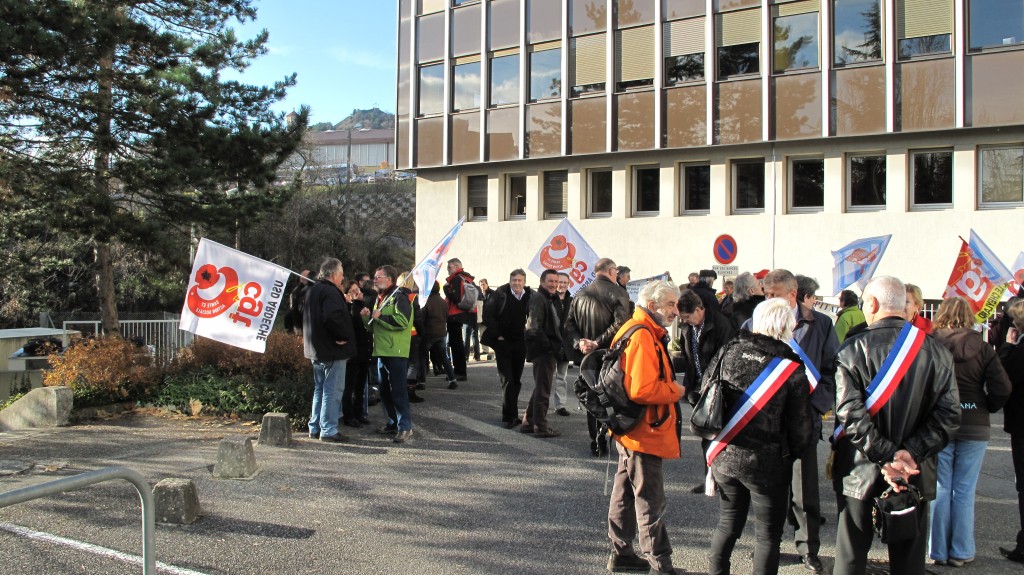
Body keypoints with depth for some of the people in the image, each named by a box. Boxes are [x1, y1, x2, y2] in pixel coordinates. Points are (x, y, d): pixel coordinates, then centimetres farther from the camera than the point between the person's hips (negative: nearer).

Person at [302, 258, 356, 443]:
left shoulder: (312, 291, 14)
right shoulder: (330, 292, -18)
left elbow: (305, 318, 22)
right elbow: (333, 317, -32)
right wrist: (345, 335, -20)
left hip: (316, 350, 10)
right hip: (332, 351, -10)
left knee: (320, 389, 17)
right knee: (332, 390, -4)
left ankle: (315, 427, 23)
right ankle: (328, 430, -2)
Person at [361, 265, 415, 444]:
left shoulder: (399, 297, -9)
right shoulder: (380, 298, 20)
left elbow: (402, 321, -24)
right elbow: (374, 327, 25)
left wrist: (380, 317, -17)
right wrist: (367, 318, 5)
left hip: (396, 352, -9)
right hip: (381, 351, 9)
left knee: (398, 390, -9)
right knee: (384, 390, 14)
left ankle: (405, 427, -5)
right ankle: (393, 423, 25)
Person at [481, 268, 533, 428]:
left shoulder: (531, 296, -2)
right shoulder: (500, 294, -8)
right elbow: (488, 315, -6)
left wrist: (529, 335, -1)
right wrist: (497, 335, -8)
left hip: (521, 344, 3)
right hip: (503, 343, -3)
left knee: (517, 381, 12)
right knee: (507, 380, -6)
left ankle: (511, 414, 24)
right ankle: (509, 416, -2)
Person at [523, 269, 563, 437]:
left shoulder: (550, 299, 19)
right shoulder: (538, 298, -13)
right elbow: (534, 327, -22)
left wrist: (555, 347, 9)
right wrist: (549, 346, -20)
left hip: (549, 352, 10)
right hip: (543, 351, -10)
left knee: (541, 388, 17)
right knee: (543, 389, -3)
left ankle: (529, 422, 26)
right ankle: (540, 426, 4)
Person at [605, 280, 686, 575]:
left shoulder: (642, 331, 13)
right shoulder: (643, 336, -21)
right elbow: (643, 390, -29)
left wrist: (670, 387, 7)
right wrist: (676, 391, -14)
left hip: (631, 431, 11)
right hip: (644, 432, -11)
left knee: (626, 491, 18)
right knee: (651, 501, -2)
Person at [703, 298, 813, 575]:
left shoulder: (728, 352, -5)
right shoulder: (792, 368, -13)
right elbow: (801, 429, -9)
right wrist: (790, 454, 10)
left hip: (724, 456, 4)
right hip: (767, 463, -4)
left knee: (727, 525, 21)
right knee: (768, 536, 12)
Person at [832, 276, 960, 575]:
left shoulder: (853, 348, -10)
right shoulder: (937, 351, 0)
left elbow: (850, 413, -19)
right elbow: (949, 413, -7)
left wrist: (886, 456, -16)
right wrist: (910, 452, -11)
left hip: (860, 472, -2)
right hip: (915, 472, 3)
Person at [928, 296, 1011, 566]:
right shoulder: (982, 348, -4)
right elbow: (1002, 388, -7)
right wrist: (986, 409, 10)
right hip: (975, 426, 1)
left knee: (939, 490, 7)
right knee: (965, 492, 9)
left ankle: (939, 552, 14)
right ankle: (961, 552, 16)